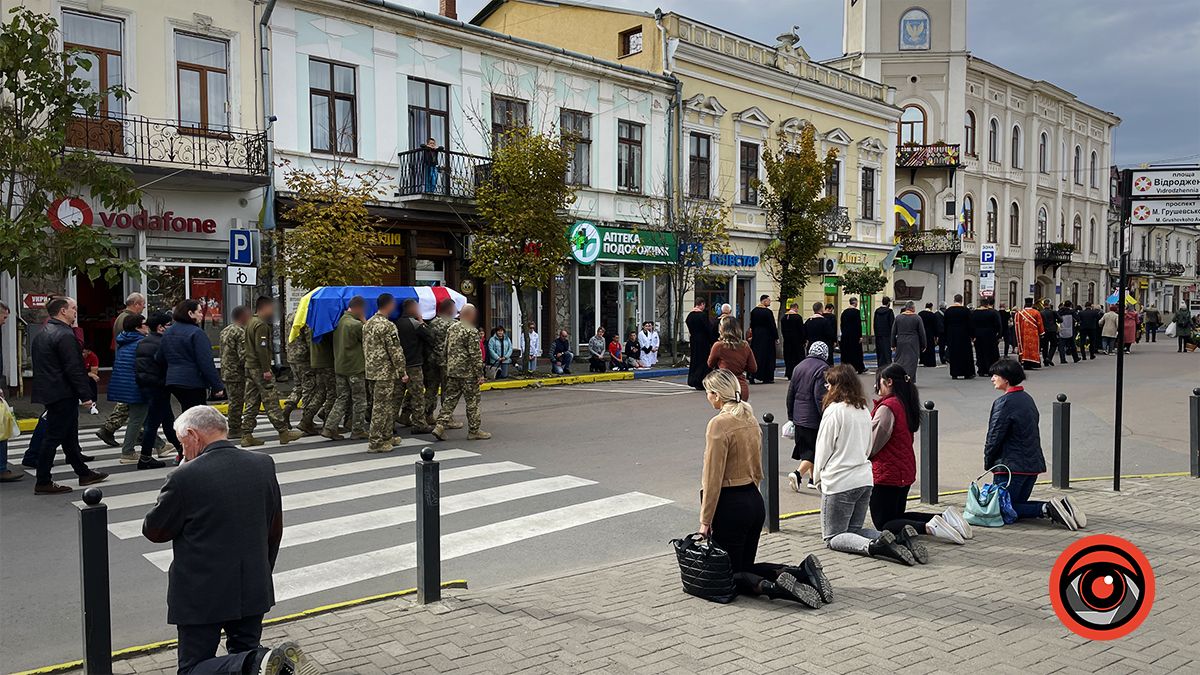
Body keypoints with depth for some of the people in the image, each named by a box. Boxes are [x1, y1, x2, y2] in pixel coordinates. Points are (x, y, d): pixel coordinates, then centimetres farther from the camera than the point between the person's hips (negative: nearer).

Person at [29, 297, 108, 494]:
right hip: (63, 395, -10)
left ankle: (83, 473, 27)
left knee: (69, 436, 17)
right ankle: (43, 483, 1)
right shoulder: (64, 335, -17)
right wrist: (85, 395, -18)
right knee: (53, 437, -4)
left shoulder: (41, 335, 15)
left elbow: (41, 366, 19)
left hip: (48, 392, 10)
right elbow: (74, 368, -21)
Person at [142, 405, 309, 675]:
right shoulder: (264, 464, -2)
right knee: (244, 651, 23)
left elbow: (153, 531, -4)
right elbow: (274, 530, 9)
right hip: (253, 591, 5)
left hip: (202, 595, -5)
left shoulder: (185, 476, -18)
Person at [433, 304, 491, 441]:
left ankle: (440, 426, 3)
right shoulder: (472, 331, -13)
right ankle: (474, 431, 9)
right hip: (467, 373, -7)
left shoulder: (451, 329, 10)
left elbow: (446, 349, 16)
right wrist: (480, 374, -12)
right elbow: (475, 354, -15)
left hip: (451, 371, 7)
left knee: (450, 399, 11)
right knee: (473, 401, 3)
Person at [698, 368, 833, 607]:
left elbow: (713, 478, -18)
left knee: (730, 572, 5)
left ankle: (775, 587, -19)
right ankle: (802, 572, 0)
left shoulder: (719, 423, -18)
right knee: (746, 565, 19)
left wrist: (705, 521, -11)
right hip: (755, 501, 8)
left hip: (730, 506, -8)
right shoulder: (750, 419, 8)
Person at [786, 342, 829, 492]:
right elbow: (820, 397, -18)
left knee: (806, 449, 17)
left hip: (799, 417, 7)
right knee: (816, 450, 0)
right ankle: (798, 474, -15)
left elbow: (790, 393, 13)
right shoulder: (823, 369, -11)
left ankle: (812, 479, 24)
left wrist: (791, 416, 20)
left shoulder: (798, 367, 10)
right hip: (814, 418, -7)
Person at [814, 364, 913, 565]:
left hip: (839, 482, -7)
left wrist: (818, 478, 5)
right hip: (864, 479, 7)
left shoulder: (834, 411, -14)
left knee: (833, 537, 3)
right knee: (855, 529, 20)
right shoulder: (864, 410, 9)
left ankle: (872, 546, -24)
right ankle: (896, 538, -6)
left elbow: (823, 450, -9)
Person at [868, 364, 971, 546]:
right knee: (897, 516, 23)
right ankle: (944, 517, 6)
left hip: (886, 474, -9)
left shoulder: (887, 408, -20)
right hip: (905, 472, 9)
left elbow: (872, 444, -15)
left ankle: (928, 527, -20)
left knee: (883, 524, 0)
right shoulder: (906, 405, 8)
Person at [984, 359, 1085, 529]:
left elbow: (994, 437, -15)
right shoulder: (1027, 398, 13)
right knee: (1019, 503, 19)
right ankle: (1061, 506, 1)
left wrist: (988, 464, 0)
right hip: (1034, 463, 9)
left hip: (1011, 466, -9)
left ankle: (1046, 509, -18)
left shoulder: (1004, 402, -16)